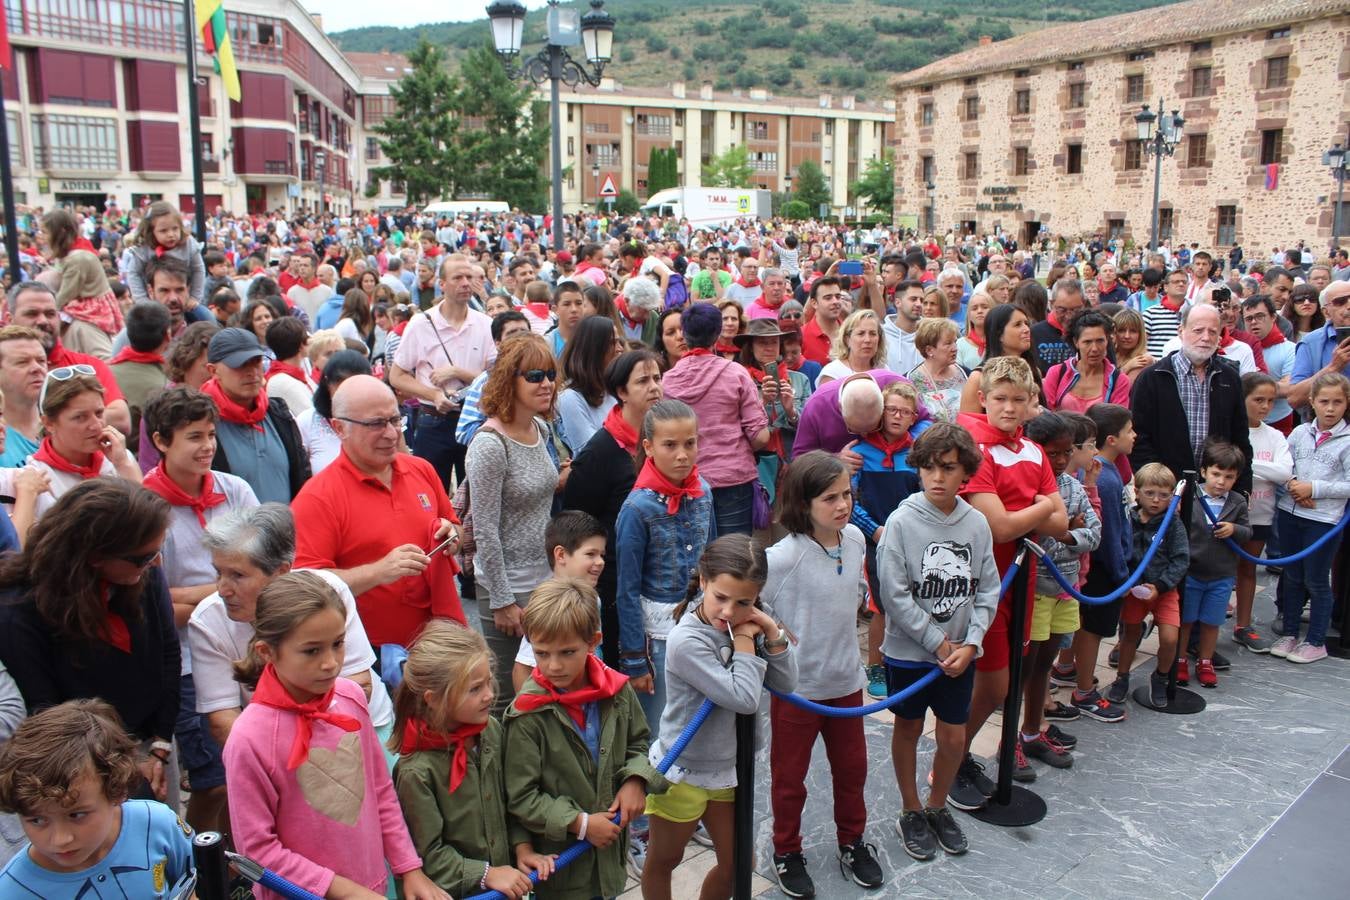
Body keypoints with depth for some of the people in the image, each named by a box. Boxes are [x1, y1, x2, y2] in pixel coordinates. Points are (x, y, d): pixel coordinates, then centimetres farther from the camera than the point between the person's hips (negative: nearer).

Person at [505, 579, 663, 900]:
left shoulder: (617, 690, -8)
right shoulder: (529, 714, -21)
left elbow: (637, 743, 10)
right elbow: (520, 798, -17)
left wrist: (635, 780, -8)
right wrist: (580, 823, -17)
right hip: (559, 857, -4)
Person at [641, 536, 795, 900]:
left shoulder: (747, 623, -8)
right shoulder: (687, 640, -28)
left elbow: (785, 685, -5)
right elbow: (744, 698, -29)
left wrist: (772, 634, -18)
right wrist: (744, 640, -21)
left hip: (725, 768, 6)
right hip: (681, 772, -6)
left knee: (736, 864, 17)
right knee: (662, 862, 17)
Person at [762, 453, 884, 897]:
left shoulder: (856, 538, -8)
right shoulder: (783, 557, -27)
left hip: (846, 680, 5)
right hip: (796, 686, -5)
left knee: (852, 768, 22)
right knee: (789, 777, 16)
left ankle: (851, 840, 46)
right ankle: (787, 852, 38)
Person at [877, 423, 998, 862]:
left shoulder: (977, 524, -5)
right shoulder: (902, 521, -16)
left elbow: (988, 590, 0)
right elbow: (894, 595, -16)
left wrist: (970, 643, -11)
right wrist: (938, 643, -14)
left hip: (960, 654, 3)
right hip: (909, 650, -3)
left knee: (954, 737, 10)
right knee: (908, 729, 15)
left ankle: (937, 807, 36)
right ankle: (911, 812, 34)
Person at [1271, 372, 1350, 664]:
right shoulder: (1300, 433, 3)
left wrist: (1314, 489, -15)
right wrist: (1293, 486, -9)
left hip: (1324, 520, -4)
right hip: (1290, 513, 4)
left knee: (1316, 581, 5)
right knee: (1292, 577, 14)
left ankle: (1316, 642, 18)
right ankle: (1289, 633, 27)